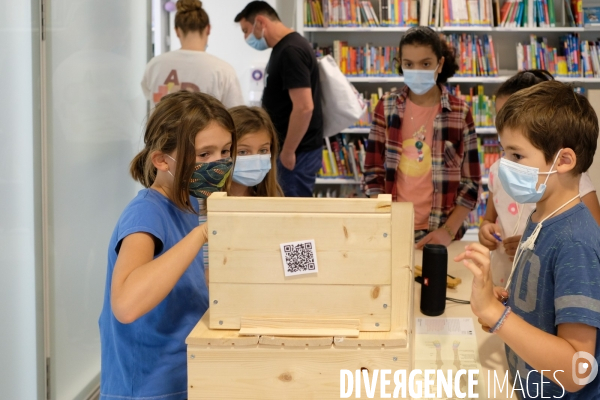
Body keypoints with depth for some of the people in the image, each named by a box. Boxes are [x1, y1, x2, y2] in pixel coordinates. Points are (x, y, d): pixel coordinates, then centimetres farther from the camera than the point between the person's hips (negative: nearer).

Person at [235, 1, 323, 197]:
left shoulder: (291, 51, -19)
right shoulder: (284, 48, 13)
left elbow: (304, 107, -25)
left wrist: (288, 152, -19)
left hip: (298, 152, -10)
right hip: (289, 149, 10)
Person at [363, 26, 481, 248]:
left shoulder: (460, 113, -5)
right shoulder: (386, 108, -1)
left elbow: (471, 183, -3)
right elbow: (373, 173, 1)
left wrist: (448, 230, -12)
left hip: (438, 234, -1)